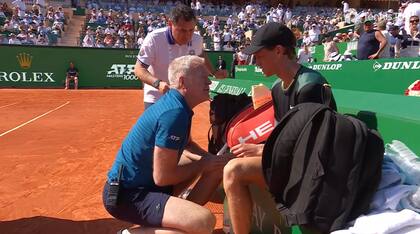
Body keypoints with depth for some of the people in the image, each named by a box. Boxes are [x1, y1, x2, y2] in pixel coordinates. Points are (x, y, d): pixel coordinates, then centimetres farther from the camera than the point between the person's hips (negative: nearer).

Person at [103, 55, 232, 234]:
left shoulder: (174, 101, 4)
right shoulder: (174, 113, -25)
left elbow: (186, 145, 19)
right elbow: (162, 177, -24)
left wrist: (211, 159, -1)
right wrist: (204, 164, -11)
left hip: (146, 180, 9)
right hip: (126, 195, -9)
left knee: (214, 166, 12)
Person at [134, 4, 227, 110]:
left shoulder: (197, 39, -9)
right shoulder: (154, 39, -22)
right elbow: (139, 69, -20)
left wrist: (214, 72, 11)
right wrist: (157, 83, -37)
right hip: (156, 100, -4)